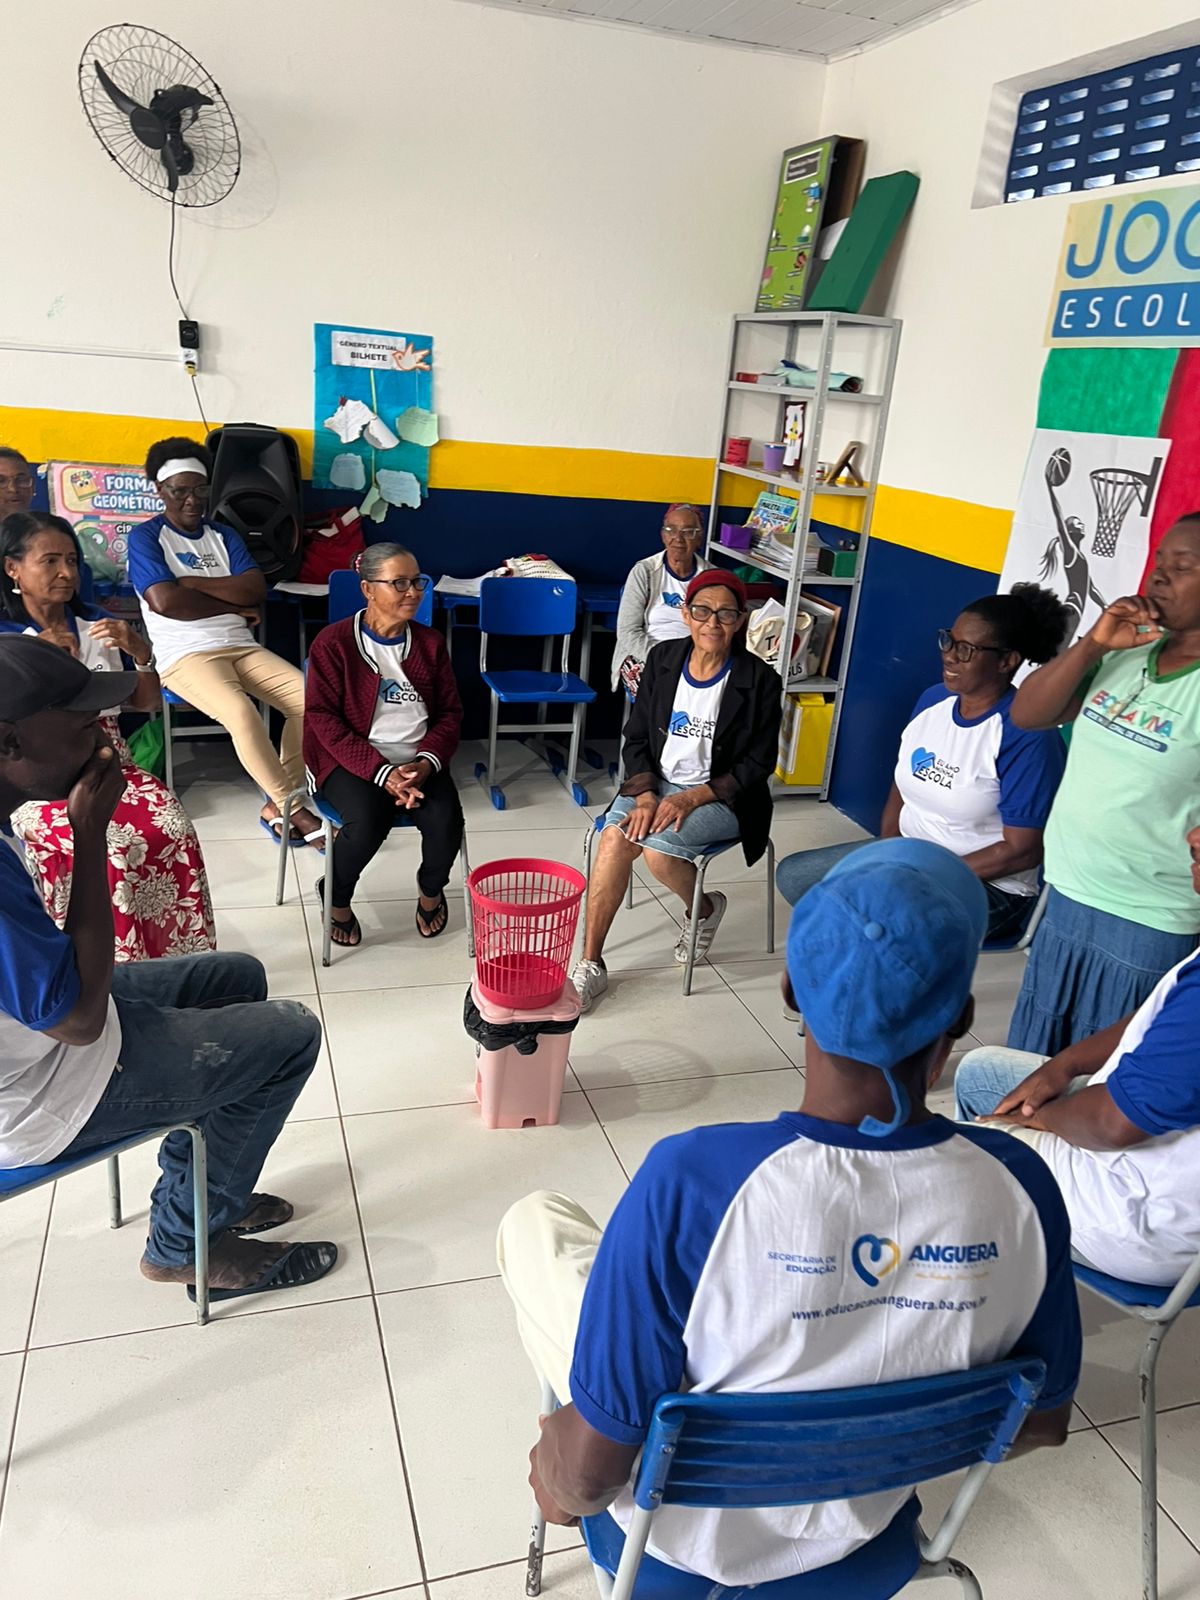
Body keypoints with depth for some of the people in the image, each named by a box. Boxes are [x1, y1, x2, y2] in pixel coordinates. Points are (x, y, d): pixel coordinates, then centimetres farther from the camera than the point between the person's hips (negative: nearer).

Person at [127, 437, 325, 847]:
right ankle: (292, 809, -20)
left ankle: (277, 804, -10)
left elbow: (256, 590, 2)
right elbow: (165, 601, -14)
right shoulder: (145, 537, 3)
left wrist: (191, 582, -7)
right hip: (185, 655, -5)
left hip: (242, 647, 6)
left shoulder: (223, 535, 18)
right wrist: (234, 606, -4)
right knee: (241, 712, -34)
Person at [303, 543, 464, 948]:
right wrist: (382, 771, -21)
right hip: (354, 760, -3)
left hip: (418, 760, 4)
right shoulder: (333, 642, -5)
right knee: (367, 824, -32)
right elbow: (323, 717, -10)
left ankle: (430, 889, 10)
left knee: (446, 821, -25)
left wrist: (426, 762, -13)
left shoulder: (430, 643, 8)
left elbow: (450, 712, 8)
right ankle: (336, 898, 2)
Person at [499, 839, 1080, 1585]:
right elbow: (1041, 1421, -6)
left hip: (690, 1526, -3)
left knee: (536, 1219, 15)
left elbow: (585, 1474, -26)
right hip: (868, 1518, 4)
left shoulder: (690, 1180, -37)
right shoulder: (1021, 1187, -24)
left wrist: (558, 1484, -2)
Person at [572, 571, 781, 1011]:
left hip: (720, 797, -3)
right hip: (657, 781, 3)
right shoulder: (662, 659, 1)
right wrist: (645, 795, -13)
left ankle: (704, 910, 7)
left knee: (658, 849, -29)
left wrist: (690, 799, -19)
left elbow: (757, 765, -8)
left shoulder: (759, 681, -10)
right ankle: (590, 965, -16)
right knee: (615, 836, -26)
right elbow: (636, 738, 4)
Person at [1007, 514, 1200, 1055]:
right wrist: (1092, 645, -11)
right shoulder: (1125, 652, 3)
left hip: (1146, 927, -6)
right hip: (1064, 898, 6)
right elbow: (1026, 714, 1)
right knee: (1027, 1070, 19)